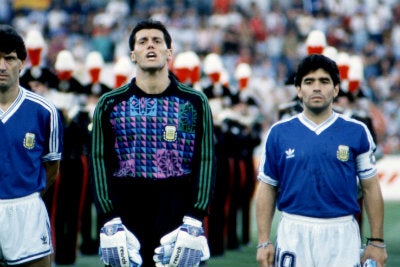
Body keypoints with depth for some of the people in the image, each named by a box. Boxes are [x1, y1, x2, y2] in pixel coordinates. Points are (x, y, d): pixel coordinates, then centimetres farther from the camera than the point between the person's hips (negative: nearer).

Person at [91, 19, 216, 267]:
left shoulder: (194, 102, 5)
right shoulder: (110, 104, 7)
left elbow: (205, 160, 2)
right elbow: (100, 160, 3)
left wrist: (196, 217, -8)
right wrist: (111, 217, -7)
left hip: (178, 212, 0)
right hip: (128, 212, 0)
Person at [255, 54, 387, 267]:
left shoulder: (356, 132, 5)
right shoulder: (279, 133, 5)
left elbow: (370, 187, 7)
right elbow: (267, 188, 7)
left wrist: (376, 241, 3)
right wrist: (264, 241, 0)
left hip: (342, 234, 0)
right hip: (294, 234, 0)